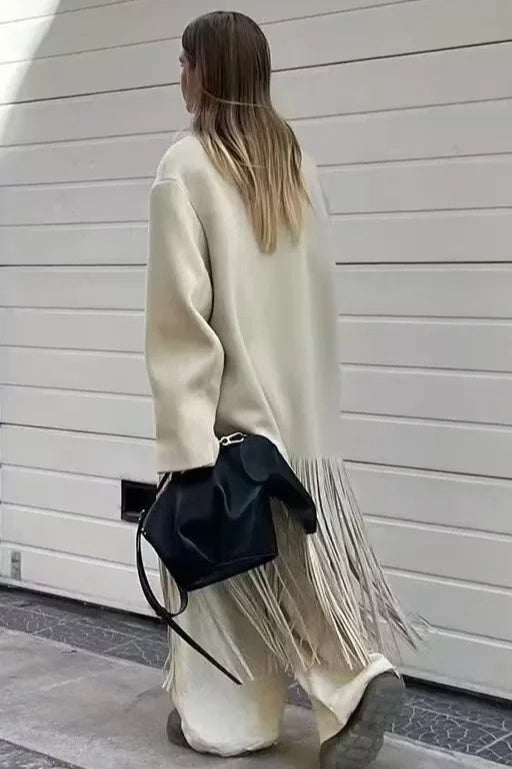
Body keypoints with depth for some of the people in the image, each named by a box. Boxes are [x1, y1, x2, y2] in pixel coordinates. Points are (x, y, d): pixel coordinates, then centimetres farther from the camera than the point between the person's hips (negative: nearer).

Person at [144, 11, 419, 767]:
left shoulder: (186, 166, -12)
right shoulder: (297, 161, 7)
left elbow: (181, 305, -16)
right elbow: (319, 284, 9)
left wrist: (186, 433, -16)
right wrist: (305, 386, 16)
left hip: (228, 396, -6)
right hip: (298, 396, 6)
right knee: (296, 542, 13)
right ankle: (360, 675, 3)